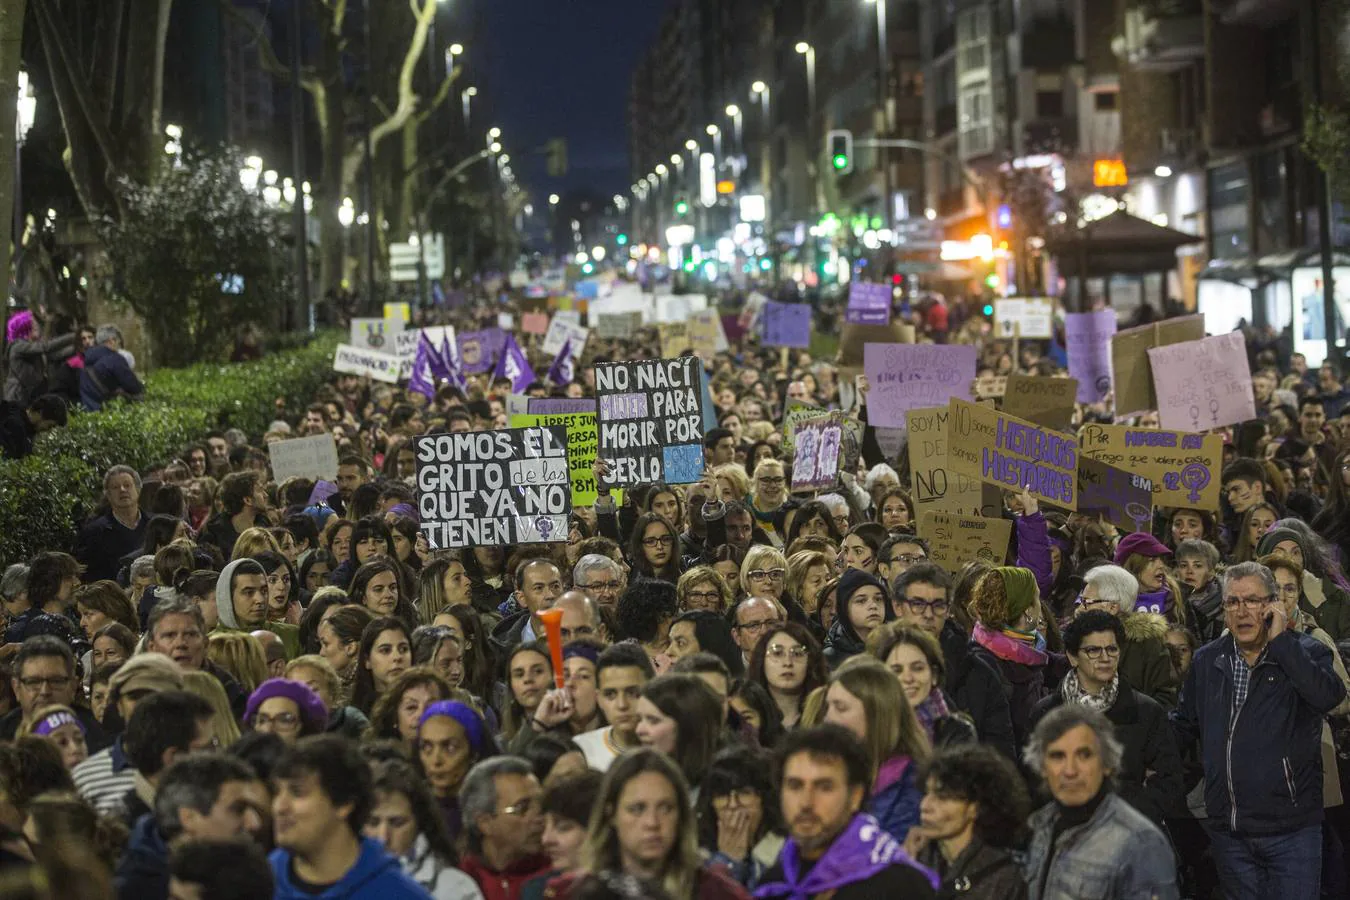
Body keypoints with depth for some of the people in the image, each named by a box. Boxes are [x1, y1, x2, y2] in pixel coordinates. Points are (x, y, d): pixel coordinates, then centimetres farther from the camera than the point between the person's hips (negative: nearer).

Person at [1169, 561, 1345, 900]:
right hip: (1229, 832, 4)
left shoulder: (1304, 653, -3)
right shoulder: (1206, 661, 9)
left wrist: (1280, 640, -19)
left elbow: (1329, 696, -24)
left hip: (1292, 831, -4)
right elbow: (1184, 726, 19)